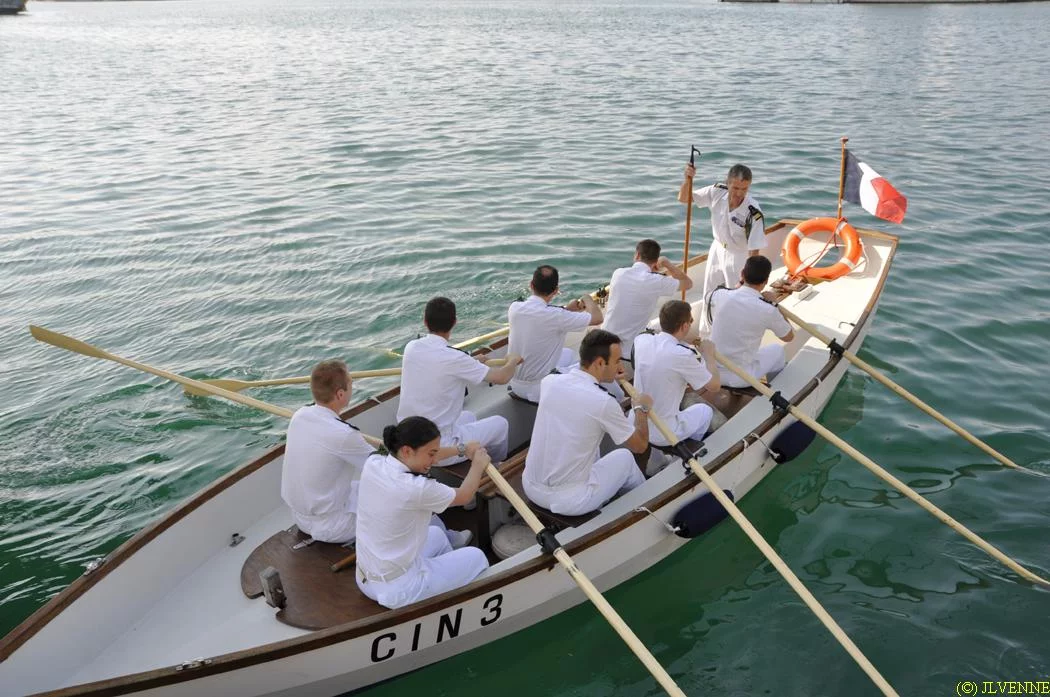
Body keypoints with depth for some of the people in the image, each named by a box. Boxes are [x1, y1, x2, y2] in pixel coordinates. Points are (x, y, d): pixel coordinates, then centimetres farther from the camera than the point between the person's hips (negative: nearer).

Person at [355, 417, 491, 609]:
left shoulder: (373, 464, -10)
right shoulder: (416, 488, -29)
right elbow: (464, 496, -7)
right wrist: (478, 465, 10)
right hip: (396, 591, -7)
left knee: (437, 533, 30)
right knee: (476, 557, 14)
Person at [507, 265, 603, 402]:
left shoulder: (514, 308, -9)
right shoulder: (555, 315, -26)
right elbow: (597, 318, -18)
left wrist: (567, 309, 5)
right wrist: (587, 299, 1)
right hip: (539, 390, -6)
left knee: (568, 353, 27)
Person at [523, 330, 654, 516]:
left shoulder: (549, 382, -4)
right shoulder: (604, 403, -20)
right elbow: (640, 446, -2)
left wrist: (606, 376, 29)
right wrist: (642, 408, 14)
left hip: (530, 487, 5)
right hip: (568, 501, -5)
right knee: (625, 457, 18)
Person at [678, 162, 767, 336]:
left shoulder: (753, 212, -31)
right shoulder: (717, 192, -20)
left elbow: (754, 250, -27)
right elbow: (683, 198, -11)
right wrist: (688, 179, -31)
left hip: (739, 256, -5)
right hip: (717, 250, 5)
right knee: (709, 294, 20)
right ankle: (705, 335, 42)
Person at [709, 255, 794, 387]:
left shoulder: (719, 295, -8)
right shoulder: (767, 310, -17)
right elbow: (789, 337, 5)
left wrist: (739, 286, 21)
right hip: (740, 378, -3)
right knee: (778, 350, 23)